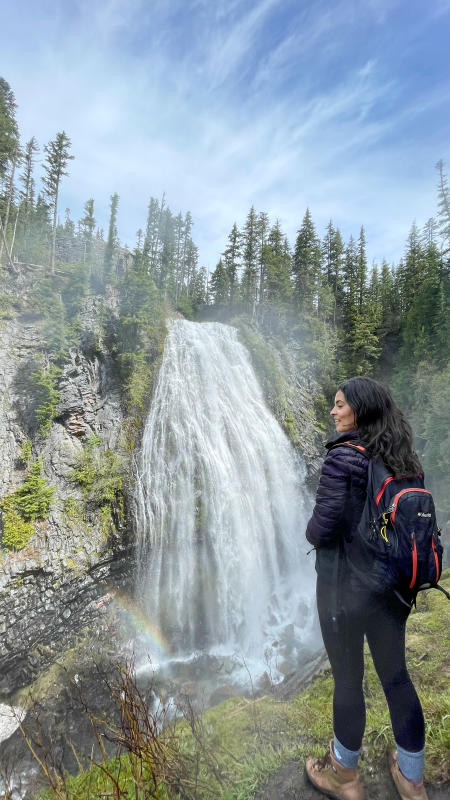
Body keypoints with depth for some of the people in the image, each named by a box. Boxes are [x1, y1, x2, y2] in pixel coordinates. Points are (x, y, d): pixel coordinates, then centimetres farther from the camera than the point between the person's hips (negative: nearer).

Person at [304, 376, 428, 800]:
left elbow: (321, 530, -22)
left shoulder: (343, 458, -22)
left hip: (345, 587, -6)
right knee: (396, 677, 22)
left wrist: (311, 532, -1)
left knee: (347, 680, 15)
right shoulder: (403, 462, -1)